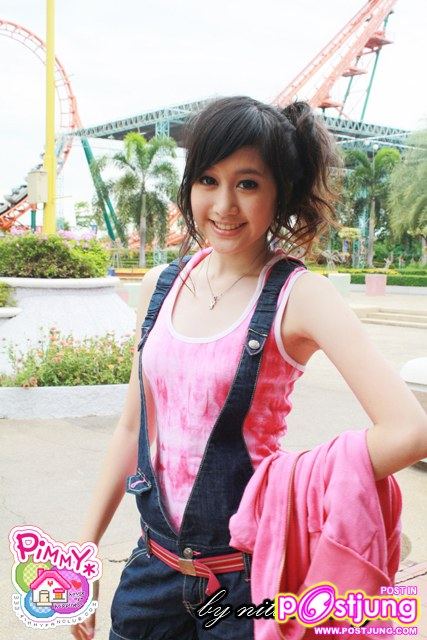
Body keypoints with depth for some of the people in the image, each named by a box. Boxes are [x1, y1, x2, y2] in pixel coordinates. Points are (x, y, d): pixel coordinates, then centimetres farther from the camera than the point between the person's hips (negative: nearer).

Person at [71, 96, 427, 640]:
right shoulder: (160, 285, 0)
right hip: (155, 564, 5)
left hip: (246, 579, -4)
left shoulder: (299, 296, -16)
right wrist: (84, 551, 10)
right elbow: (133, 427, 8)